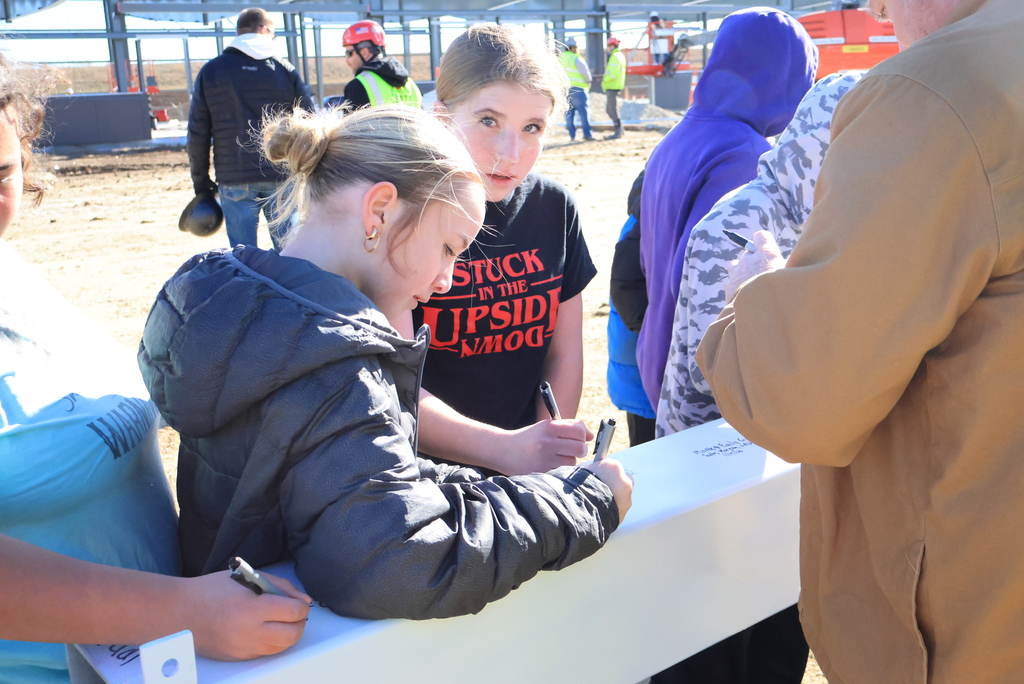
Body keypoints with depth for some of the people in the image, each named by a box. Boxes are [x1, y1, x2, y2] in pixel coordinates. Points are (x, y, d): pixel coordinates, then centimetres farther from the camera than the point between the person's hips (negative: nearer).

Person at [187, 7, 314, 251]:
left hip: (234, 179, 1)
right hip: (281, 176, 0)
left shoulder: (211, 71, 6)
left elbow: (197, 132, 4)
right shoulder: (284, 69, 3)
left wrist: (201, 181, 11)